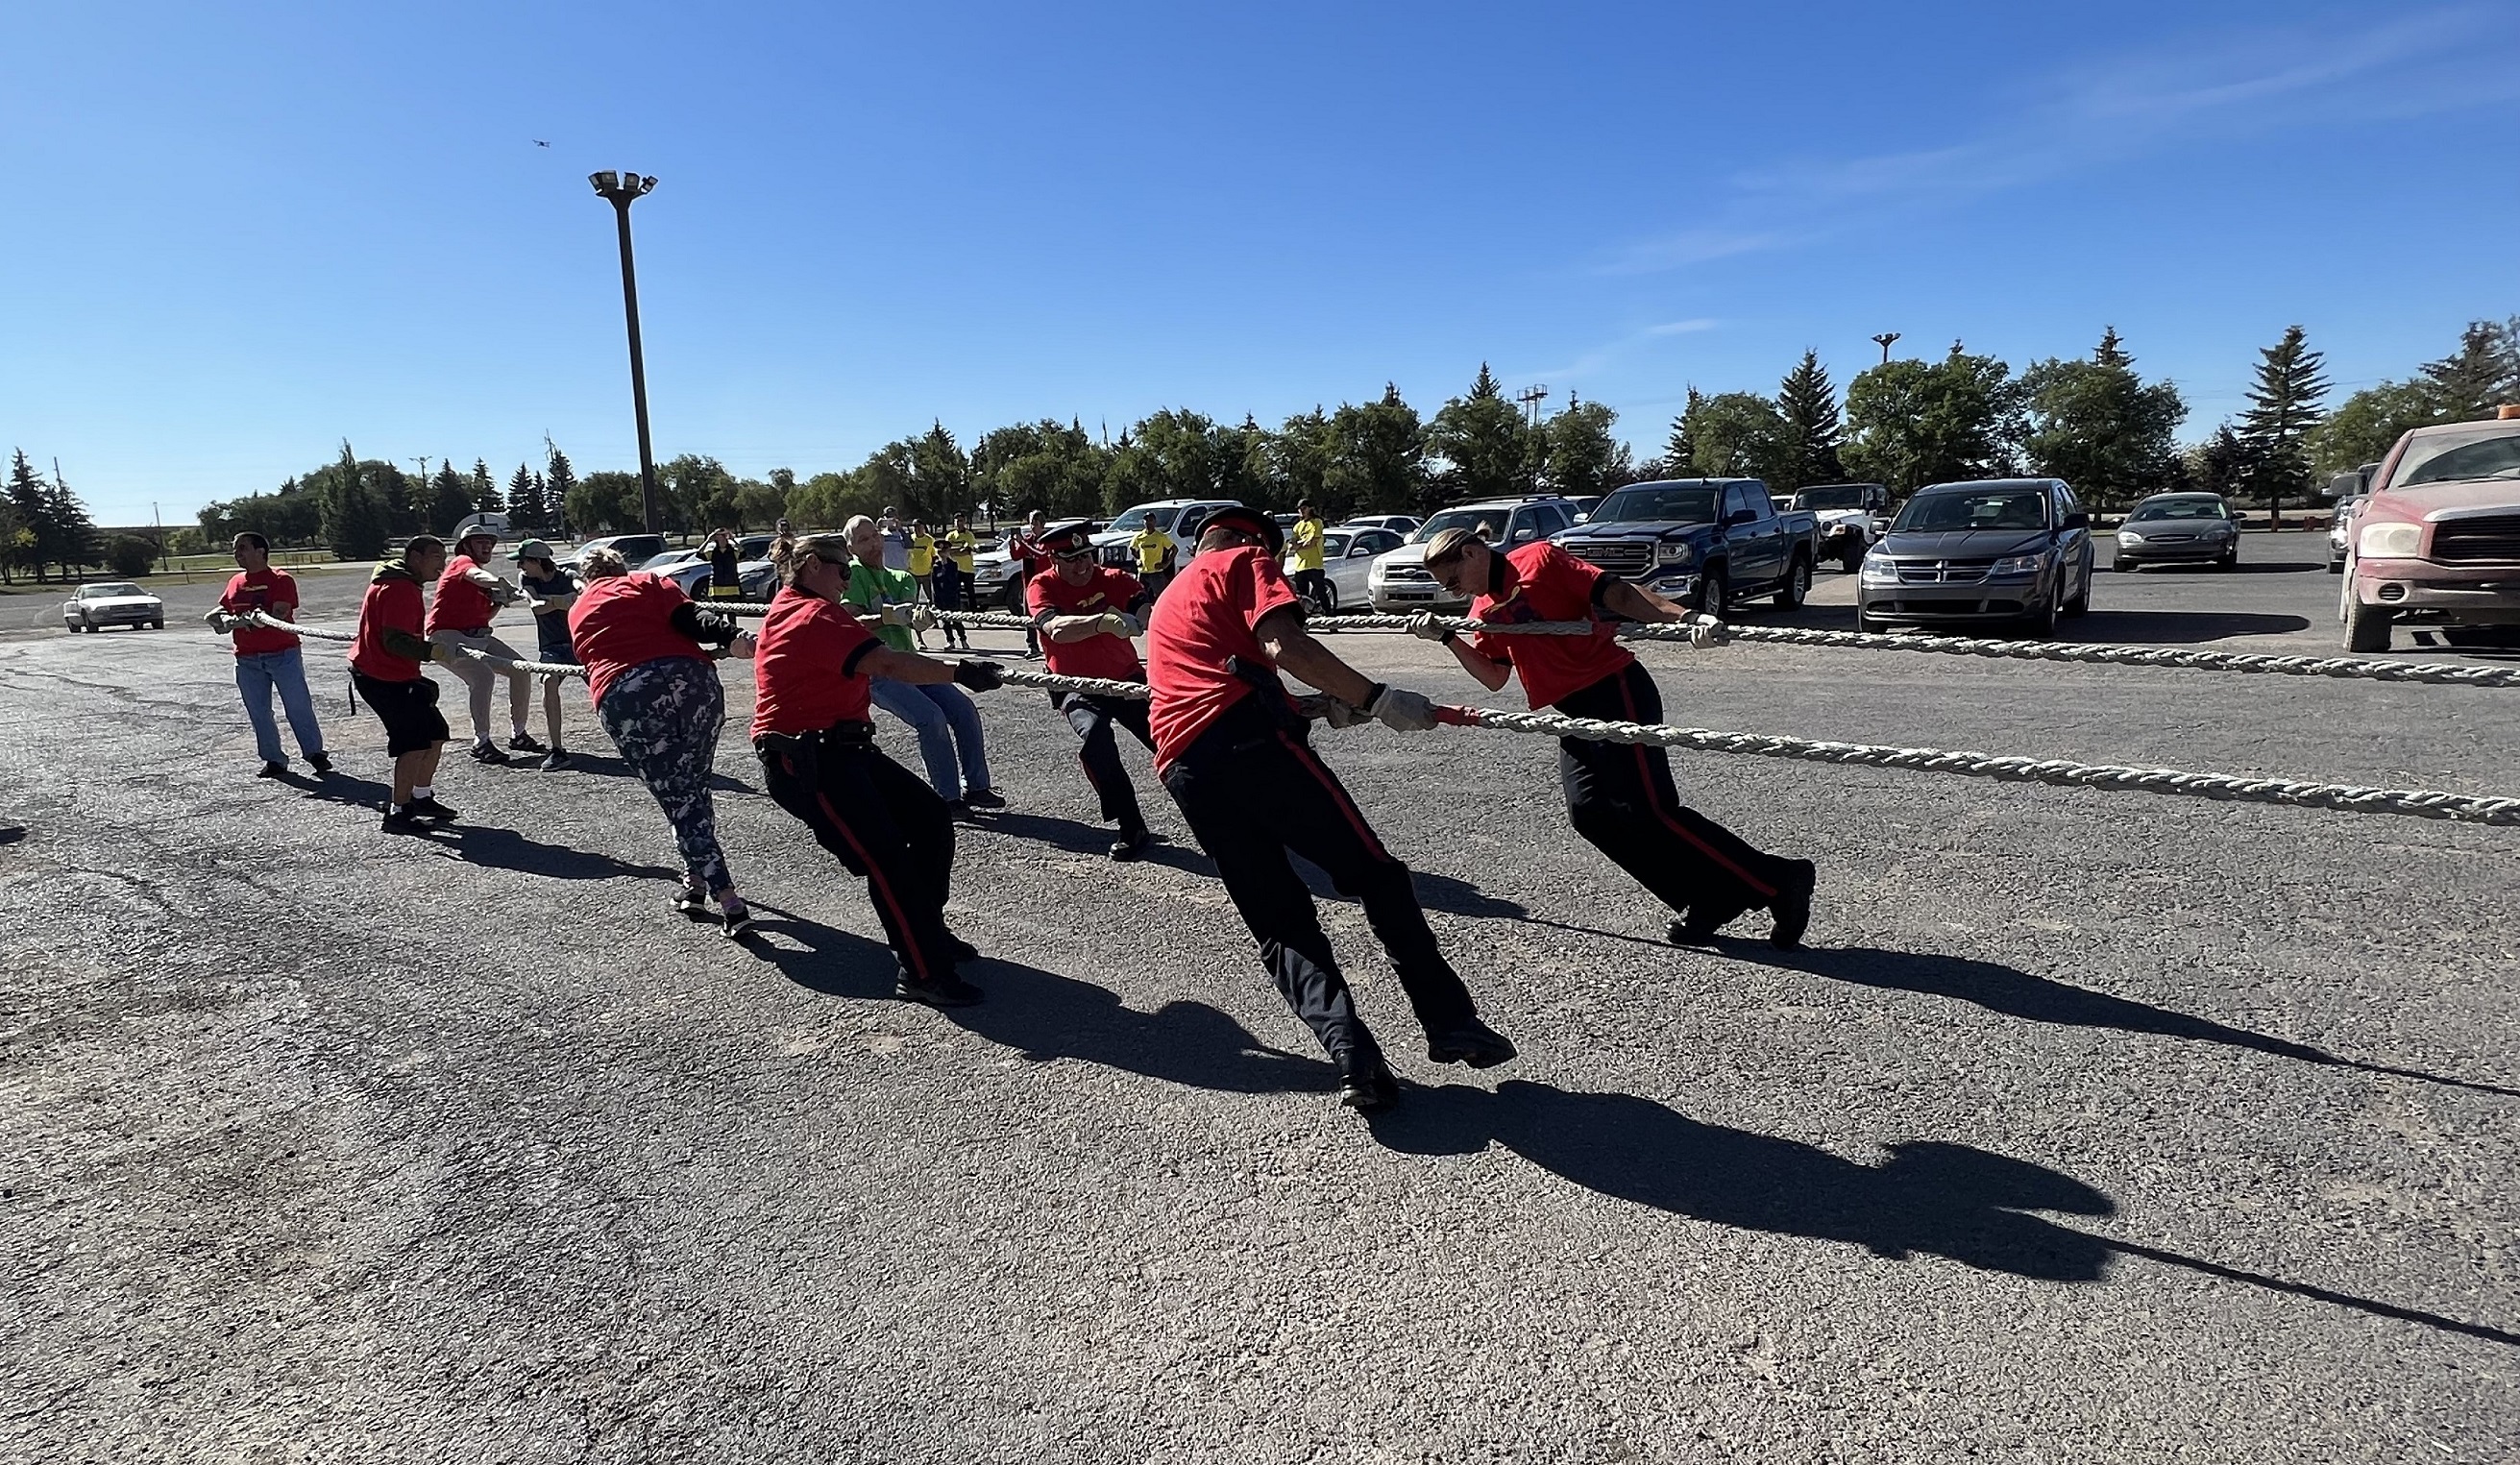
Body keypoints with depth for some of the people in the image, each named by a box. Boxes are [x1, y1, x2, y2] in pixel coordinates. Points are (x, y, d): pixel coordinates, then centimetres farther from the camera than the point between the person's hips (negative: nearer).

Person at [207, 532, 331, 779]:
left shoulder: (281, 579, -6)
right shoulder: (235, 582, 13)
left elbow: (278, 615, -17)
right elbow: (223, 611, 21)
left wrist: (240, 620, -29)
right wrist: (219, 619, -2)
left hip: (283, 654, -6)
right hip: (248, 660, 6)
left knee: (298, 707, -2)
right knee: (258, 713, 6)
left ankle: (315, 754, 8)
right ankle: (274, 760, 13)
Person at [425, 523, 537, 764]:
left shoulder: (483, 581, 19)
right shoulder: (462, 562, -5)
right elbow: (476, 576, -31)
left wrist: (500, 601, 1)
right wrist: (499, 582, -52)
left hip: (479, 637, 9)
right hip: (447, 637, -9)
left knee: (520, 670, 1)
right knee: (483, 676, -28)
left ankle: (519, 735, 10)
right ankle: (481, 743, -21)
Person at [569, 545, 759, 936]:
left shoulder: (577, 613, 31)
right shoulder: (649, 582, 23)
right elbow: (689, 618, 3)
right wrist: (730, 636, -13)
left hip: (622, 698, 0)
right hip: (690, 680, 0)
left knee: (678, 799, 1)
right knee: (695, 788, 18)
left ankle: (728, 900, -6)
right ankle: (698, 881, 23)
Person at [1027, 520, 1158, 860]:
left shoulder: (1113, 580, -3)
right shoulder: (1041, 586, -9)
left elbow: (1150, 612, -18)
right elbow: (1056, 628, -29)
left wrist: (1137, 618, -43)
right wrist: (1104, 621, -46)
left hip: (1127, 679, 3)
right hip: (1077, 688, -2)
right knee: (1095, 735, -31)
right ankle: (1132, 829, -20)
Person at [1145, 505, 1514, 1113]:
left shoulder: (1167, 603, 36)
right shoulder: (1245, 560, 12)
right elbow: (1283, 645, -8)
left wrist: (1327, 706, 25)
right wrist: (1376, 698, -8)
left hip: (1184, 770, 7)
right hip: (1251, 740, -6)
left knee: (1279, 921, 10)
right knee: (1375, 874, 4)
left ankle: (1352, 1055, -5)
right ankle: (1451, 1024, 2)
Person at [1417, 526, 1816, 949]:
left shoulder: (1539, 559, -6)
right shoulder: (1484, 609, 16)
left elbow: (1616, 593, -12)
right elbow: (1494, 676, 13)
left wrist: (1680, 616, -24)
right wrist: (1448, 636, 3)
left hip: (1616, 692, -8)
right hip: (1574, 713, 8)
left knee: (1650, 811, -13)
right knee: (1589, 812, -4)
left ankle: (1778, 883, -4)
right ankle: (1705, 904, 4)